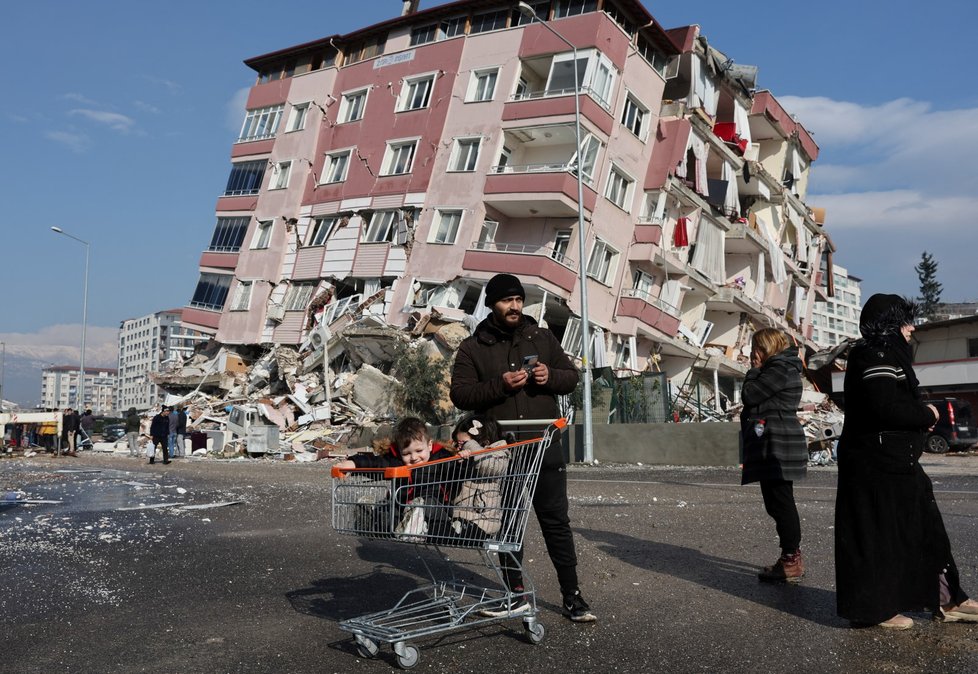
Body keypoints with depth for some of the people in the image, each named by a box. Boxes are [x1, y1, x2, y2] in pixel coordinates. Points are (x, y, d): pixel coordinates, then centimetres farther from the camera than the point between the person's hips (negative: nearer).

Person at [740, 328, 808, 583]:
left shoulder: (780, 368, -11)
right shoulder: (778, 368, 20)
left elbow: (749, 395, -14)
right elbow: (752, 399, 19)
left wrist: (754, 370, -3)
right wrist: (757, 371, 11)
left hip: (777, 447, -11)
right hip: (771, 447, 11)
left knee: (780, 502, -6)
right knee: (778, 503, 14)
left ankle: (791, 561, 0)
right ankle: (792, 557, 22)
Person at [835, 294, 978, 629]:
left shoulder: (886, 353, 17)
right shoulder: (875, 356, -16)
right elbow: (885, 407, -26)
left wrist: (921, 414, 0)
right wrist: (927, 415, -11)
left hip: (894, 462, 11)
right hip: (877, 463, -11)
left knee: (924, 528, 15)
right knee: (875, 534, -1)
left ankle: (945, 599, 25)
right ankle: (873, 608, 9)